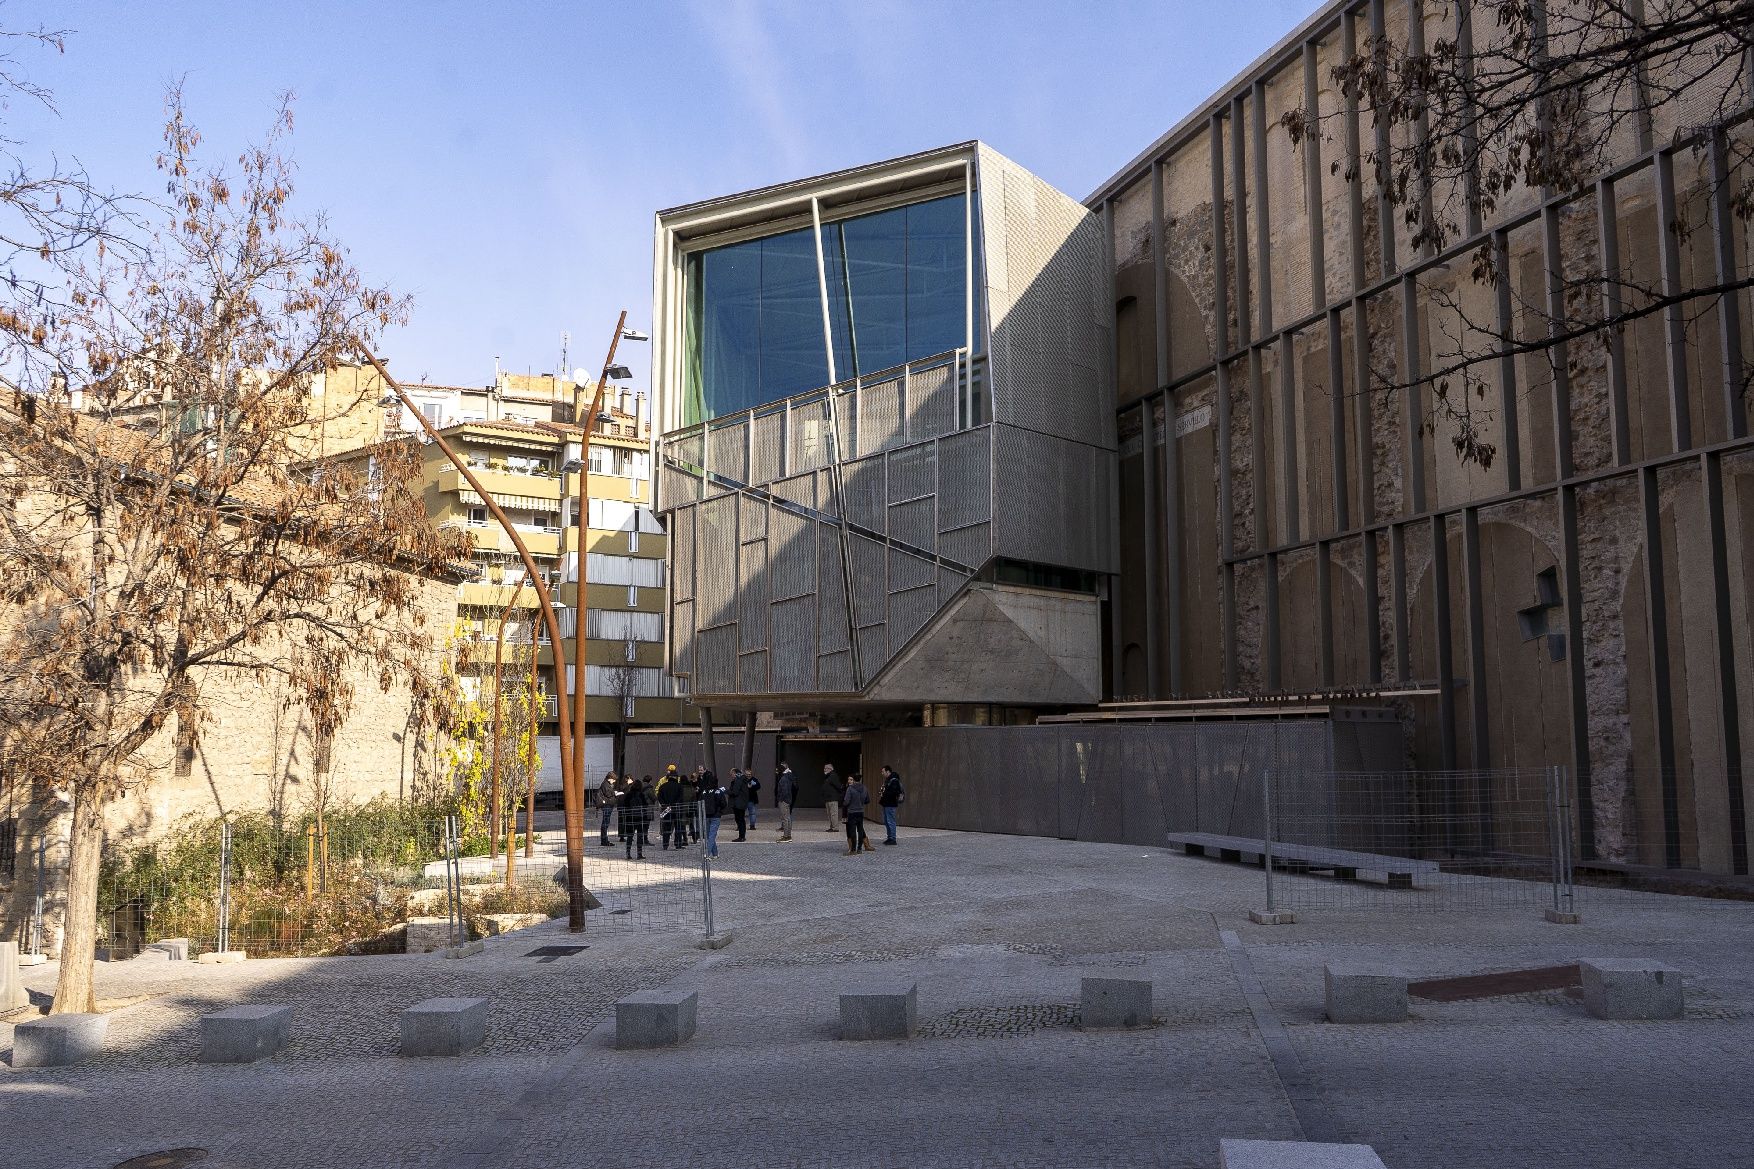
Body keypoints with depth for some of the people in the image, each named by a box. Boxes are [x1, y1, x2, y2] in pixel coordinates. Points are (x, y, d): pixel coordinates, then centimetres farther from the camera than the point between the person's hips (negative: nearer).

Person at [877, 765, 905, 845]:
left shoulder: (894, 780, -15)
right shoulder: (887, 780, 16)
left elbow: (894, 792, -24)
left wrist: (884, 795, -19)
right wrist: (881, 794, 7)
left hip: (890, 804, -10)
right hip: (886, 804, 10)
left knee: (890, 821, -7)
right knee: (886, 821, 14)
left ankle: (893, 839, -3)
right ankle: (889, 838, 21)